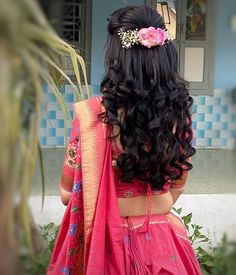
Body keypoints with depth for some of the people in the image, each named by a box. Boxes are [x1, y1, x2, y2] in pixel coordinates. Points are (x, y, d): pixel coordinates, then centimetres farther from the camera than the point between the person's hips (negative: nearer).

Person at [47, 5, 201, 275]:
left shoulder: (92, 113, -20)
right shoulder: (179, 110, -9)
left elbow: (68, 193, -8)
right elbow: (177, 186, 5)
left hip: (108, 242, -3)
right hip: (162, 241, 3)